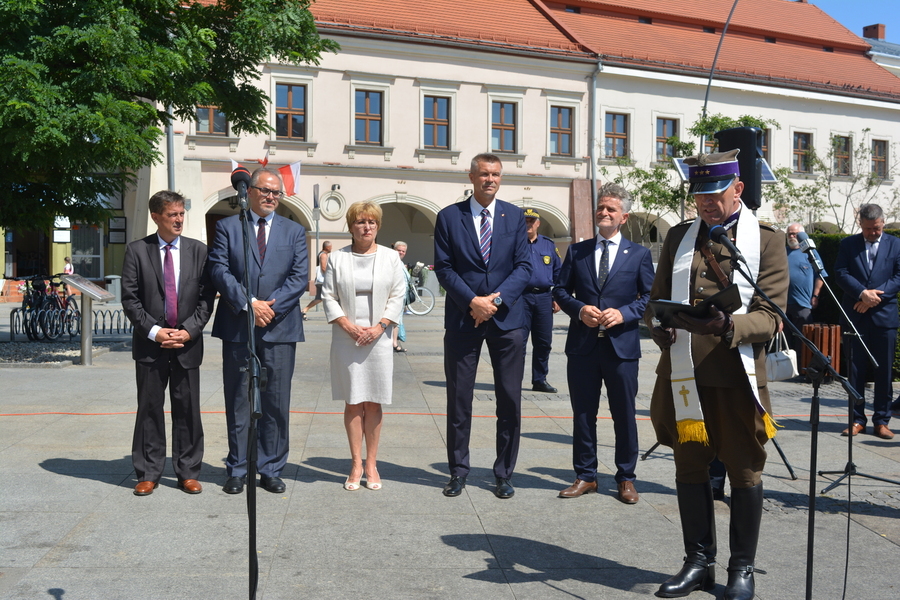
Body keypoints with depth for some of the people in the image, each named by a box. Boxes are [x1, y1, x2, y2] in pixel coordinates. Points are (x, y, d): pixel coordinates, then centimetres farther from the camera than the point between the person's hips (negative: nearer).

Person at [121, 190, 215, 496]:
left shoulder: (198, 250, 5)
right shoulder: (137, 251, 1)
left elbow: (207, 296, 2)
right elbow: (129, 298, -2)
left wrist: (189, 330, -10)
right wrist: (153, 331, -12)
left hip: (188, 343, 1)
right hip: (150, 344, -1)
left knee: (188, 410, 6)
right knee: (150, 409, 6)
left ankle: (188, 473, 16)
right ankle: (148, 474, 17)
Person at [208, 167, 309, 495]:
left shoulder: (294, 231, 11)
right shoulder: (227, 227, 8)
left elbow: (300, 277, 1)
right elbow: (220, 271, -3)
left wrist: (271, 306, -12)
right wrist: (248, 304, -15)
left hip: (280, 329, 1)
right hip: (237, 328, -1)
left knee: (276, 405, 5)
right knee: (238, 403, 6)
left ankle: (271, 470, 16)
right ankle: (237, 470, 17)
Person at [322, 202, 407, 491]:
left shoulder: (391, 257, 6)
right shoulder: (337, 258, 6)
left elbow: (398, 296, 3)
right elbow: (328, 296, 4)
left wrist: (379, 327, -9)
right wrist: (348, 325, -10)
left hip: (378, 338, 0)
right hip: (346, 338, 0)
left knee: (373, 402, 3)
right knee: (353, 402, 2)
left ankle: (371, 464, 12)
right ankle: (356, 464, 10)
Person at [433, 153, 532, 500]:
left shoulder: (514, 216, 8)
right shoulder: (449, 217, 4)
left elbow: (523, 267, 2)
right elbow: (444, 267, -1)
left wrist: (496, 299, -13)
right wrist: (472, 301, -14)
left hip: (507, 317, 1)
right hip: (462, 319, -1)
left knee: (510, 401, 4)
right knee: (458, 400, 5)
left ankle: (504, 474, 17)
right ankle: (458, 471, 19)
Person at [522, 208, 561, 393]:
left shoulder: (549, 245, 14)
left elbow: (558, 272, 14)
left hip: (544, 298, 4)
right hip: (521, 297, -3)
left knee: (543, 342, 6)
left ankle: (540, 380, 16)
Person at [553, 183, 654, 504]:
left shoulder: (639, 254, 6)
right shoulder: (577, 251, 10)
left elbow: (649, 296, 3)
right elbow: (560, 290, 9)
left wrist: (624, 313, -14)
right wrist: (579, 309, -9)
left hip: (622, 345, -1)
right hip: (582, 345, 2)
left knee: (624, 415, 6)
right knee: (583, 413, 8)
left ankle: (625, 479, 20)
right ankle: (585, 476, 21)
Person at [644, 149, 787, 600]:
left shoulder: (767, 240, 1)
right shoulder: (678, 237, 13)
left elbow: (770, 316, -7)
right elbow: (656, 301, 15)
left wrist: (727, 326, -26)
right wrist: (661, 326, -8)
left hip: (739, 376, -3)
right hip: (684, 375, 4)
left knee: (745, 472, 7)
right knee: (689, 469, 10)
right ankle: (699, 562, 25)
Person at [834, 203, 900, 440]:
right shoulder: (848, 244, 8)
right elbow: (841, 273, -2)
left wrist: (875, 296, -12)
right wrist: (863, 293, -17)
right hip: (855, 316, 0)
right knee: (855, 370, 4)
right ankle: (857, 419, 13)